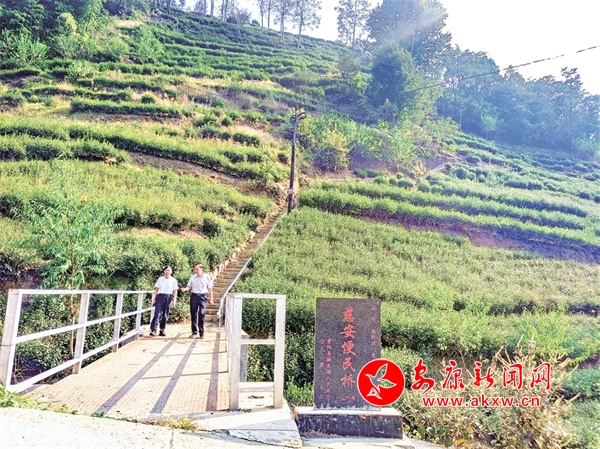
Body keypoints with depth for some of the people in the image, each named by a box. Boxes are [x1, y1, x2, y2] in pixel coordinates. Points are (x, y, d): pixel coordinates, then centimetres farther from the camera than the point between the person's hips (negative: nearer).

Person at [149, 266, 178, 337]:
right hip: (160, 296, -1)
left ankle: (162, 330, 12)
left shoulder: (173, 280, 7)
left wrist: (174, 300, -4)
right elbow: (156, 289, 10)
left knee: (165, 315, 3)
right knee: (157, 313, -12)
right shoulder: (160, 279, 9)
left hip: (168, 297, 1)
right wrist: (154, 298, 3)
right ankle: (153, 330, -15)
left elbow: (175, 291, 5)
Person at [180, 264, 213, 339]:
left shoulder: (207, 277, 3)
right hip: (194, 296, 3)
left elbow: (210, 289, 6)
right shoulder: (193, 277, 8)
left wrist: (210, 299, 5)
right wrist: (185, 289, -12)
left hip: (203, 296, -2)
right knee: (193, 314, 2)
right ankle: (194, 332, 11)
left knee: (201, 314, -7)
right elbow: (189, 286, 10)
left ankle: (201, 333, 0)